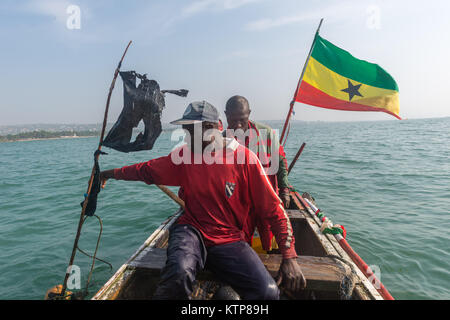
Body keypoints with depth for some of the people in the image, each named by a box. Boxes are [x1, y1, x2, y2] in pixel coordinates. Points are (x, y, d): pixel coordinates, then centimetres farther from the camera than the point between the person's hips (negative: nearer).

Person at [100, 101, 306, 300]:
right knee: (179, 274, -33)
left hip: (229, 240, 0)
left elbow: (273, 208, -6)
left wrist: (289, 256, -12)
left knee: (268, 292, -22)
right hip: (192, 231, 1)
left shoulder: (244, 157, -8)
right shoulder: (184, 155, 2)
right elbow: (147, 170, 19)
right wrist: (113, 173, 25)